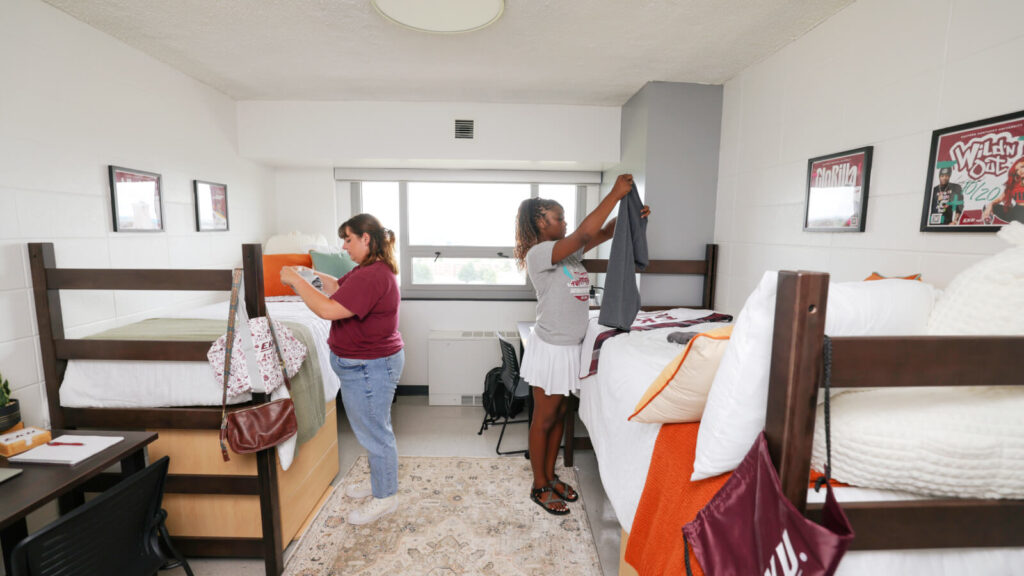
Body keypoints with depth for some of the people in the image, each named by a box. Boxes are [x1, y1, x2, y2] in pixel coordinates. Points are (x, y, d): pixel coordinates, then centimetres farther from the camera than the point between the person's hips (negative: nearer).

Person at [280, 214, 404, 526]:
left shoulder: (372, 276, -27)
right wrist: (314, 275, 6)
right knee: (373, 428, 24)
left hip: (369, 368, -11)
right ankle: (379, 480, 43)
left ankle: (385, 497, 26)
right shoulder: (369, 269, 9)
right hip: (366, 363, 11)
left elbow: (329, 309, -31)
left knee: (374, 432, 6)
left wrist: (296, 280, -20)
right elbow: (340, 287, 20)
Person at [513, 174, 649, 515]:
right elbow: (584, 234, -31)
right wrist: (615, 194, -23)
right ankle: (539, 487, 27)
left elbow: (602, 233, 10)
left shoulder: (568, 252, 8)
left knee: (559, 415, 19)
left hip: (571, 348, 8)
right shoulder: (538, 254, -18)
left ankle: (550, 476, 36)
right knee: (544, 419, 8)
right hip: (550, 349, -8)